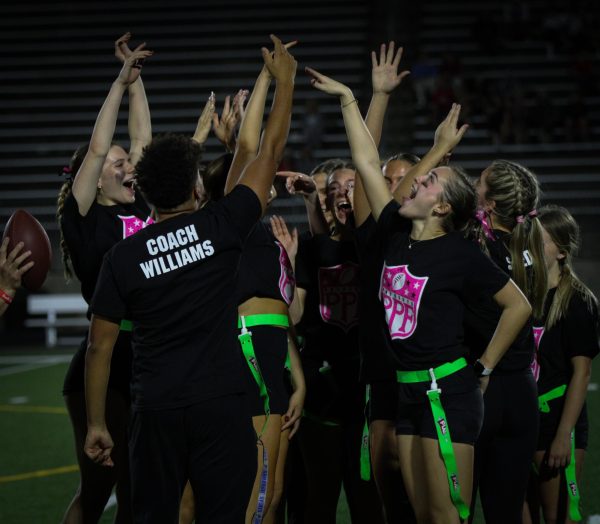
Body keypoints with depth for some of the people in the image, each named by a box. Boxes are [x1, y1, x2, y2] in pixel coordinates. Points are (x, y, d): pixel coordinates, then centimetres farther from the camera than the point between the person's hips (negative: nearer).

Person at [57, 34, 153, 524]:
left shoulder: (139, 210, 11)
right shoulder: (85, 219, -4)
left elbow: (143, 139, 14)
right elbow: (96, 148, -11)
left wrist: (137, 80, 11)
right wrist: (121, 82, -8)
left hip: (149, 367, 6)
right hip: (104, 369, -6)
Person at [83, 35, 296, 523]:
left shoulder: (123, 257, 1)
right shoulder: (219, 227, -4)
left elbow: (100, 346, 2)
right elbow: (270, 151, 6)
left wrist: (96, 422, 10)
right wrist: (285, 78, 17)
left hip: (156, 411, 2)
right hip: (221, 406, -2)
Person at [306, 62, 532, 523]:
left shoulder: (461, 253, -10)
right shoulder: (396, 236, 5)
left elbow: (519, 306, -2)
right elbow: (368, 162, 9)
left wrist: (484, 368, -1)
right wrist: (348, 99, 11)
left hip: (447, 390, -6)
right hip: (407, 390, 6)